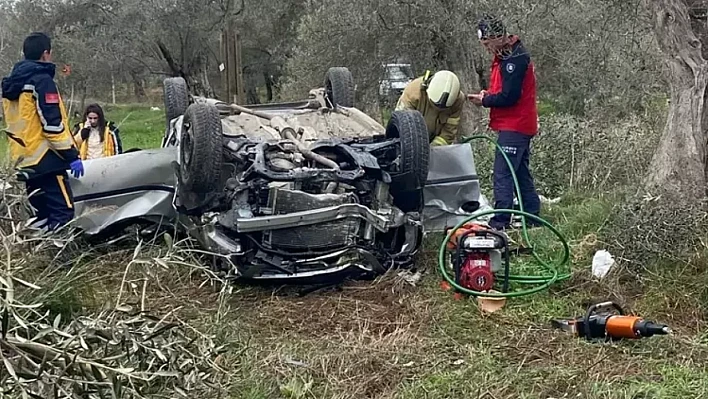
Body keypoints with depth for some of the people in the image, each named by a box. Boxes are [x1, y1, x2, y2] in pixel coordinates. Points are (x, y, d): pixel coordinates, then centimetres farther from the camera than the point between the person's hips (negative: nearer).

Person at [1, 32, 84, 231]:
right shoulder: (41, 80, -12)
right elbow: (52, 123, -18)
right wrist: (71, 155, -15)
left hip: (24, 160, 9)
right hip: (45, 159, -9)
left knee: (43, 213, 14)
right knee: (62, 213, -9)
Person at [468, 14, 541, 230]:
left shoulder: (514, 59, -19)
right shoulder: (507, 55, 14)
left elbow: (509, 97, -22)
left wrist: (484, 101, -9)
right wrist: (488, 94, 3)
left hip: (513, 128, -11)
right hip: (519, 126, 11)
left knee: (503, 176, -9)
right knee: (521, 173, 16)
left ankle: (500, 223, -7)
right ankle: (533, 218, 23)